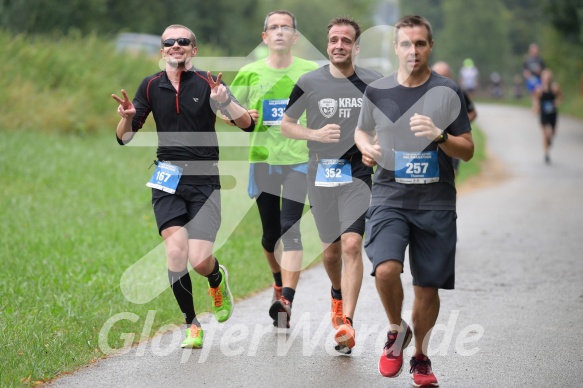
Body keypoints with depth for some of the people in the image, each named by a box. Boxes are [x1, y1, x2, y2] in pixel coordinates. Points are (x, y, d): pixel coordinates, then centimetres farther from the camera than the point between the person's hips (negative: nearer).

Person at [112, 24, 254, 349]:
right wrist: (127, 117, -13)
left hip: (204, 181, -2)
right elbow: (125, 138, 9)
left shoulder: (207, 83, -3)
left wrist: (224, 101, -25)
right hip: (168, 181, 2)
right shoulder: (151, 86, 6)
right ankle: (192, 326, 1)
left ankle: (218, 279, 27)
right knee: (176, 252, -14)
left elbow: (247, 124, -7)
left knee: (200, 260, -12)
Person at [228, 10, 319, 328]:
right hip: (263, 159, 2)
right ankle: (279, 281, 37)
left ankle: (286, 301, -21)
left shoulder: (311, 72, 1)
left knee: (290, 228, -15)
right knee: (271, 232, 9)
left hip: (298, 159, -2)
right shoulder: (250, 73, 3)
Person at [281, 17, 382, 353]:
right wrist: (315, 134, -11)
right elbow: (286, 125, 7)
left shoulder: (374, 83, 0)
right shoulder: (309, 83, -1)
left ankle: (346, 323, -18)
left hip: (358, 175, -2)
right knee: (331, 248, 13)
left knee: (352, 245, -17)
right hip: (321, 174, 2)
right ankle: (338, 294, 45)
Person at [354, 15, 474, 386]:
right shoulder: (377, 91, 3)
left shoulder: (448, 92, -1)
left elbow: (468, 150, 0)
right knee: (386, 269, -23)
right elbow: (362, 131, 21)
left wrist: (439, 136, -20)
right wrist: (366, 147, -2)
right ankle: (397, 331, 6)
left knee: (428, 286, 5)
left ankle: (421, 357, 28)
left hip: (436, 203, 0)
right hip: (389, 198, 0)